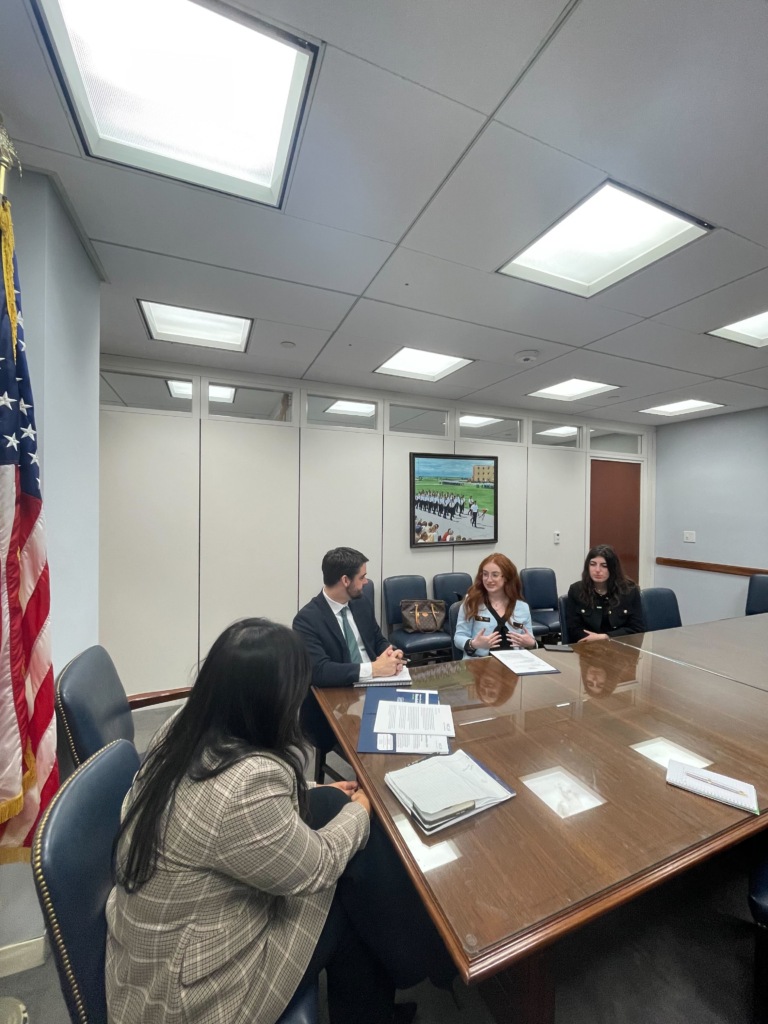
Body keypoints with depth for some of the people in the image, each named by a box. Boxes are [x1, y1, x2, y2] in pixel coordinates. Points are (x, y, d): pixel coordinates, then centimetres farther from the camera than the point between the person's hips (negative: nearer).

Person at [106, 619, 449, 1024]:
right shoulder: (244, 787, -37)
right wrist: (357, 813, -4)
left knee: (331, 803, 0)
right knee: (355, 881, -2)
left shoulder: (186, 726, -11)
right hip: (191, 991, -6)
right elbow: (316, 868, -21)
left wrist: (318, 794, 6)